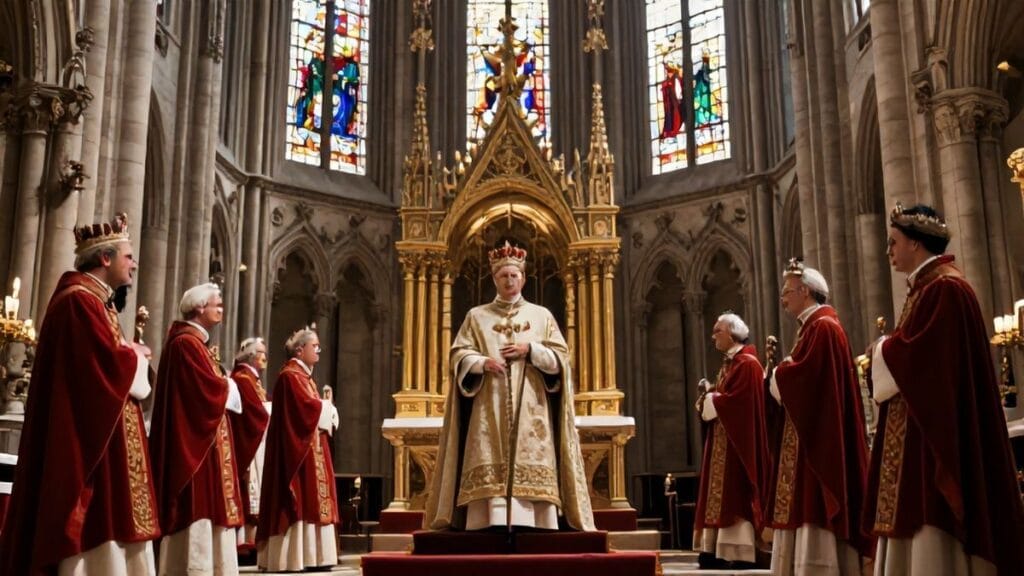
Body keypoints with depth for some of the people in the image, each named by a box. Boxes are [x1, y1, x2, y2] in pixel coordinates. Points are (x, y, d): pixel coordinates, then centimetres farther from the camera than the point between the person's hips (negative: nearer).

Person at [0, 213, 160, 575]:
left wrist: (131, 357, 1)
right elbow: (111, 365, -22)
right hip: (89, 434, -11)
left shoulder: (95, 301, 18)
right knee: (95, 525, -8)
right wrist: (138, 359, -4)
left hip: (103, 433, 11)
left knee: (106, 517, 10)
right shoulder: (79, 301, -14)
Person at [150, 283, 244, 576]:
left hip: (203, 437, 11)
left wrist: (223, 385, 0)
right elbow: (210, 390, -21)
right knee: (198, 502, -9)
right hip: (195, 437, -11)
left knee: (204, 503, 10)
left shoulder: (195, 343, 18)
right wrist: (229, 387, -3)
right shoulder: (185, 343, -14)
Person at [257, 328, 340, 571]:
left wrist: (326, 409, -2)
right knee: (300, 500, -10)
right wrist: (329, 408, -6)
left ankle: (306, 555, 11)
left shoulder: (305, 376, 20)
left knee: (308, 499, 8)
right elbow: (307, 407, -22)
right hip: (298, 447, -10)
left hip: (311, 446, 10)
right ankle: (293, 556, -7)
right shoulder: (290, 376, -12)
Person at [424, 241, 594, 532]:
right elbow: (459, 356, 5)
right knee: (490, 465, -9)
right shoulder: (477, 316, 13)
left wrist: (530, 350, -10)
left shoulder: (541, 315, 12)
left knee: (531, 466, -8)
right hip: (490, 410, 0)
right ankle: (493, 522, -9)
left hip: (531, 409, 0)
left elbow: (560, 359, 6)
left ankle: (530, 525, -7)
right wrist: (483, 362, -14)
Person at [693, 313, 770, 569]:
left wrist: (709, 402, -9)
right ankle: (720, 551, 9)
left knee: (736, 493, -10)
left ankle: (742, 553, -8)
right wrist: (707, 401, -4)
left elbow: (735, 400, -22)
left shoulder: (747, 363, -12)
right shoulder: (728, 364, 18)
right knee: (723, 494, 7)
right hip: (722, 440, 10)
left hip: (738, 440, -10)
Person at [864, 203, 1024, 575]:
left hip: (935, 426, -11)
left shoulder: (944, 287, -14)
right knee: (919, 531, 10)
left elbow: (918, 353, -22)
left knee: (935, 545, -8)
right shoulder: (925, 286, 17)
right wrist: (886, 350, 4)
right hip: (920, 423, 11)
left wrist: (882, 350, -5)